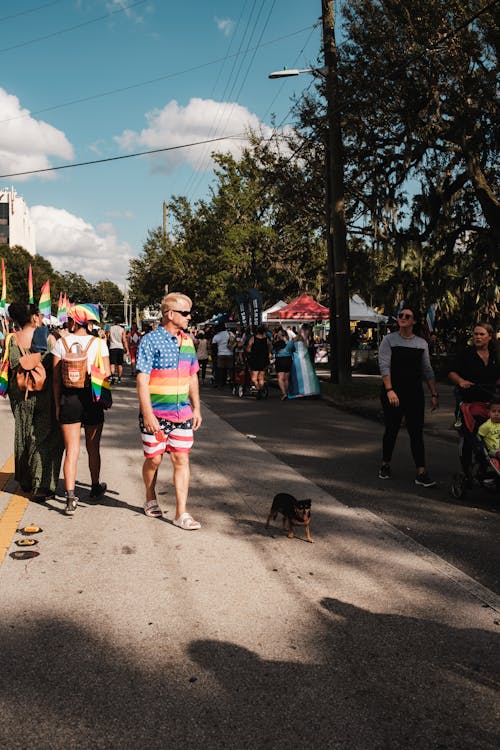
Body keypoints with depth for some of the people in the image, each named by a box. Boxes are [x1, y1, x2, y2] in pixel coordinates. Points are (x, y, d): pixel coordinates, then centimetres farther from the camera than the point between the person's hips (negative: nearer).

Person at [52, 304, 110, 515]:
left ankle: (70, 497, -8)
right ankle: (95, 488, 35)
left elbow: (56, 378, -2)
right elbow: (107, 374, -5)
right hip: (92, 399, 0)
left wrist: (58, 404, 5)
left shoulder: (62, 342, -3)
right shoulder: (98, 343, -4)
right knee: (93, 448, 17)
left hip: (68, 398, 0)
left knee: (71, 450, 2)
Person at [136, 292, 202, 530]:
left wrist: (196, 408, 14)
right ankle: (150, 500, 34)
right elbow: (142, 380, -14)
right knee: (154, 459, 8)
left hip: (182, 413, 5)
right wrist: (148, 414, -19)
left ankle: (181, 513, 5)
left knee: (182, 459, 1)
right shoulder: (150, 340, -10)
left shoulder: (187, 341, 9)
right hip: (156, 414, -5)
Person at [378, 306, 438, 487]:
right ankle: (385, 465, 26)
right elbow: (384, 366, -10)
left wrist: (434, 394, 6)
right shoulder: (389, 340, -1)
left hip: (415, 394, 3)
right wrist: (389, 390, -21)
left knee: (417, 433, -1)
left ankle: (421, 473, -1)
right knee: (391, 431, 7)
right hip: (393, 394, -2)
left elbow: (427, 370, 12)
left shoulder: (421, 343, 10)